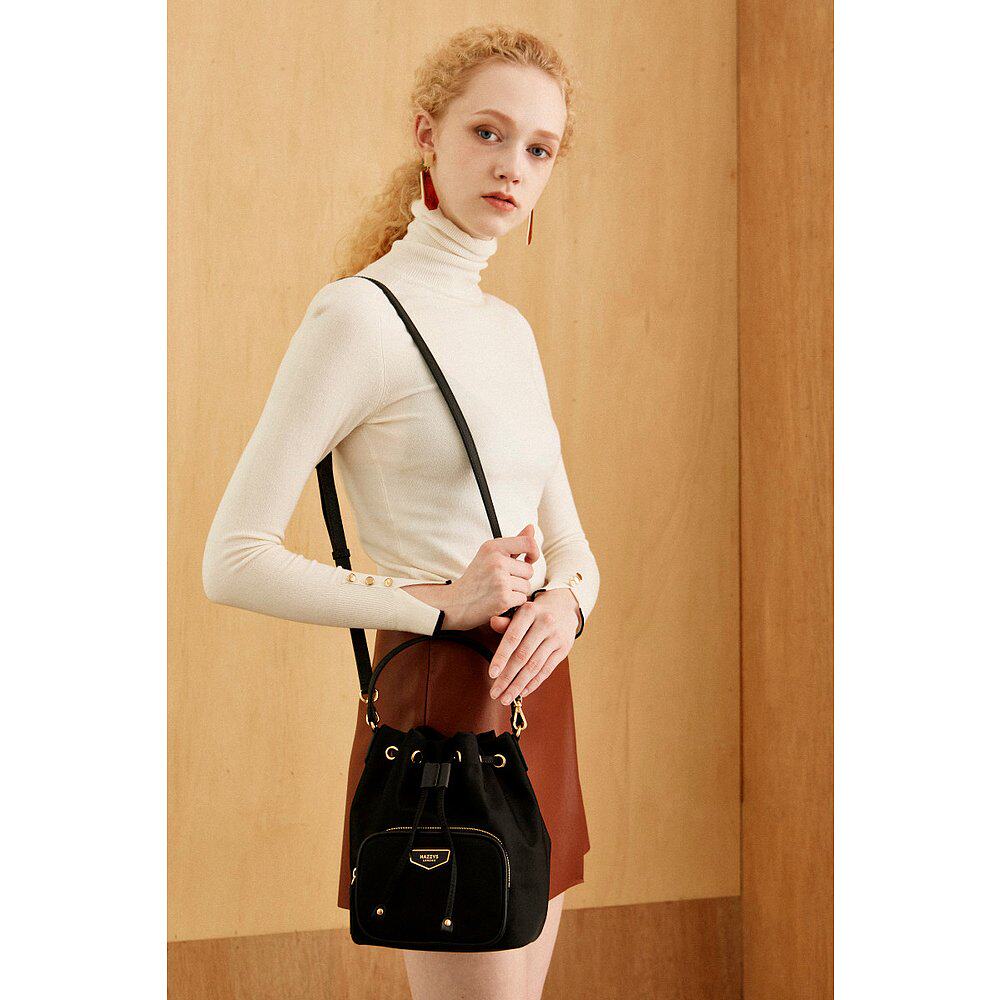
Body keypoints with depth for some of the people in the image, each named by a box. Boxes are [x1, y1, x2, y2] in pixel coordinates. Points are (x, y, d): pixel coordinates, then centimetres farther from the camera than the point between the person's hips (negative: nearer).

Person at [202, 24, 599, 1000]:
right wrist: (439, 604, -20)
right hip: (439, 709, -8)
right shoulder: (358, 315, -11)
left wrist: (563, 600, -8)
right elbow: (233, 560, -14)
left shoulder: (511, 328, 13)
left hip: (535, 704, 8)